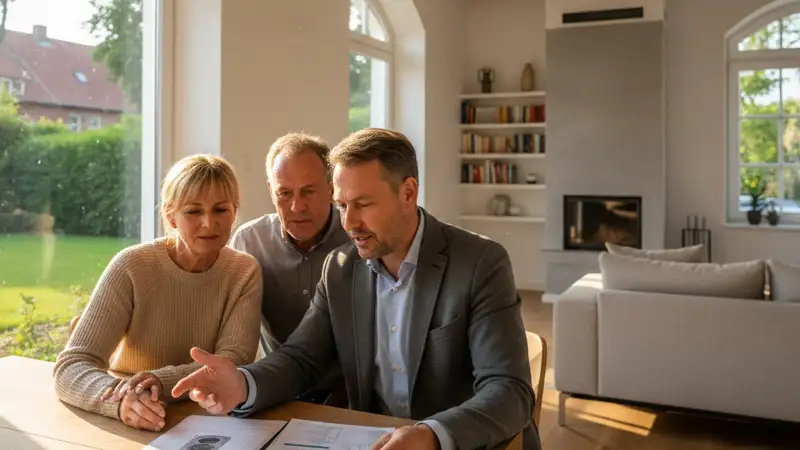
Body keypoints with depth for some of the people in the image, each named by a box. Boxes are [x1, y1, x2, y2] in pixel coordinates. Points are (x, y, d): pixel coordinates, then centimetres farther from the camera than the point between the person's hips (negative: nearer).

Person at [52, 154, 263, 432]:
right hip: (132, 426, -1)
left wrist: (162, 381, -30)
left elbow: (235, 362, -13)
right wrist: (120, 399, -37)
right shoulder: (131, 267, -11)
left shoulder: (245, 272, -4)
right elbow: (71, 367, -17)